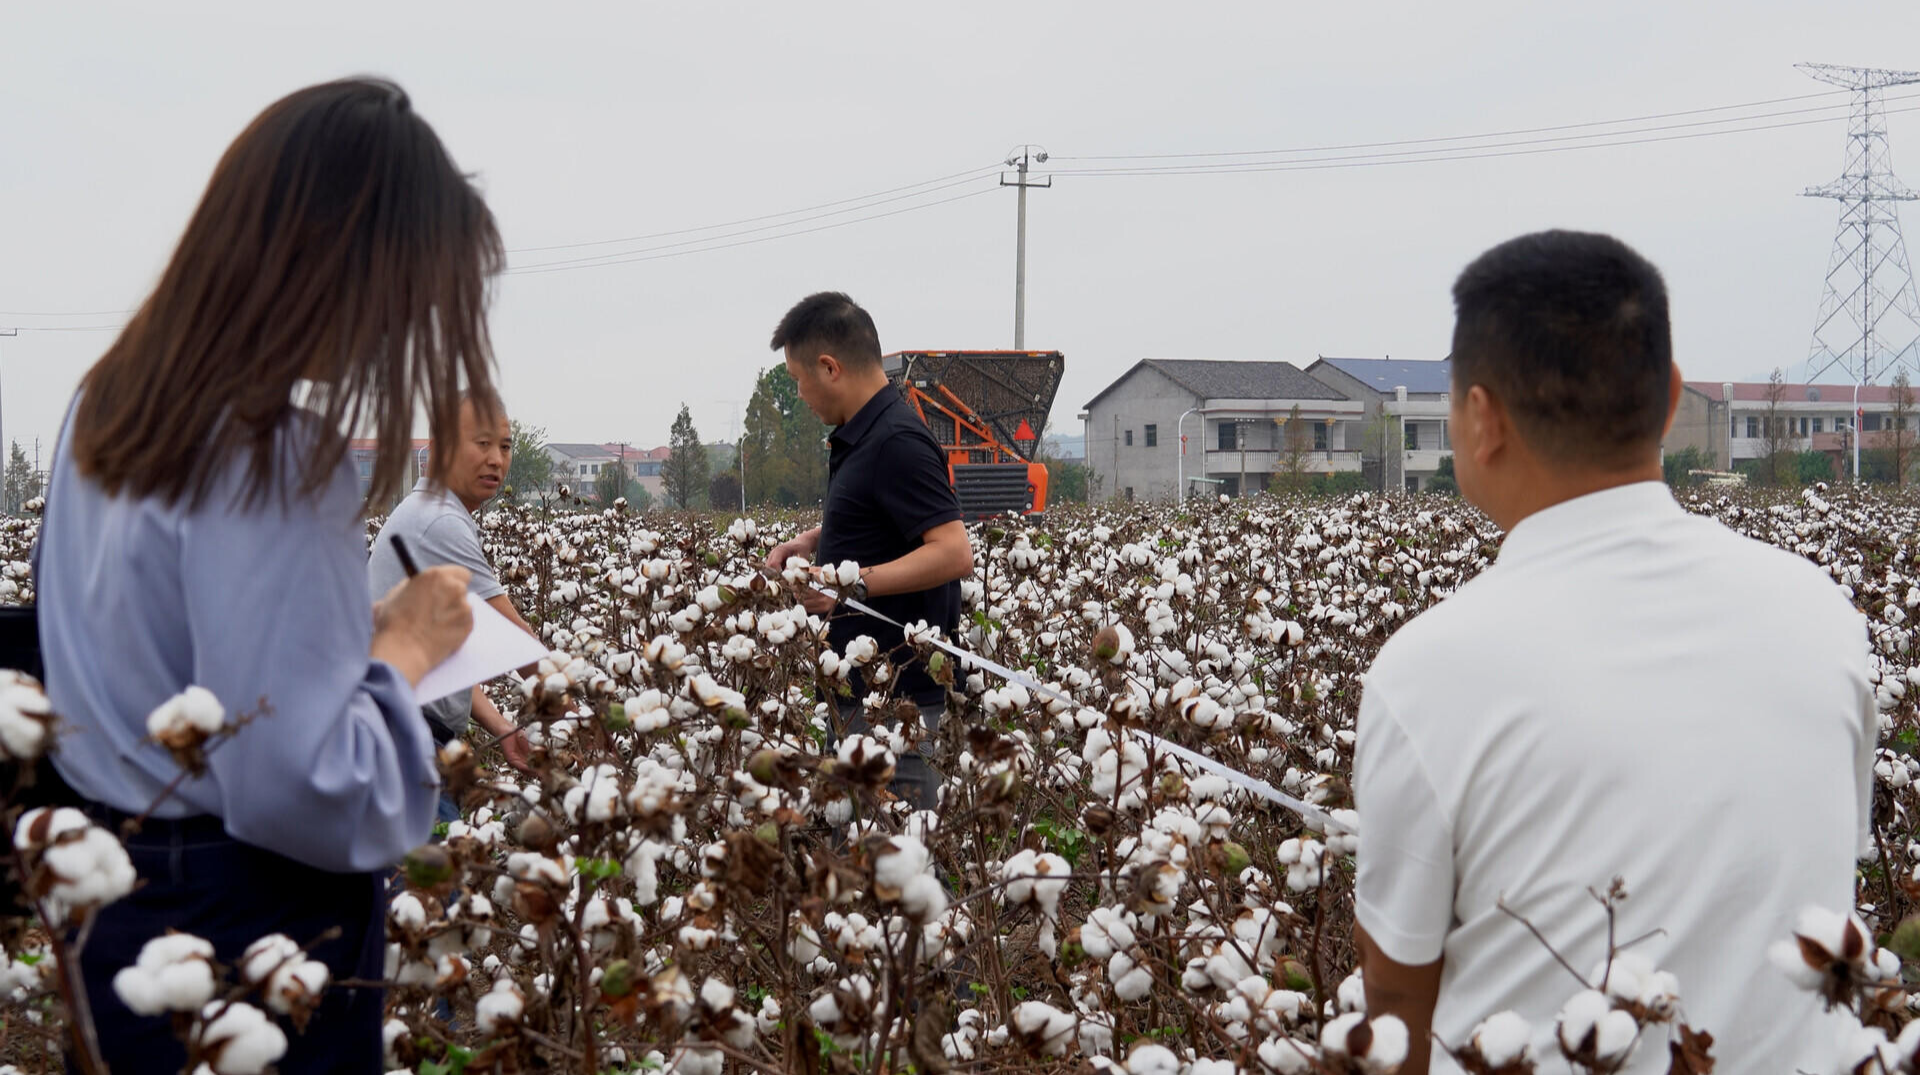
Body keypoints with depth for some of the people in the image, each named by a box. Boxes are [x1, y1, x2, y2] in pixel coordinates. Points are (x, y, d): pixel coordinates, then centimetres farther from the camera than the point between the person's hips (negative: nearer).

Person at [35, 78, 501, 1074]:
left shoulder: (109, 399, 4)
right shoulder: (275, 460, -23)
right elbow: (304, 792, -27)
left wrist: (361, 630, 11)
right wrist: (403, 649, -10)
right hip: (246, 930, -9)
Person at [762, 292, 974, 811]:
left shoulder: (897, 444, -18)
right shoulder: (861, 435, 13)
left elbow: (954, 552, -25)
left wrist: (854, 584, -25)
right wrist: (812, 541, 14)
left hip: (893, 696, -10)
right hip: (861, 687, 10)